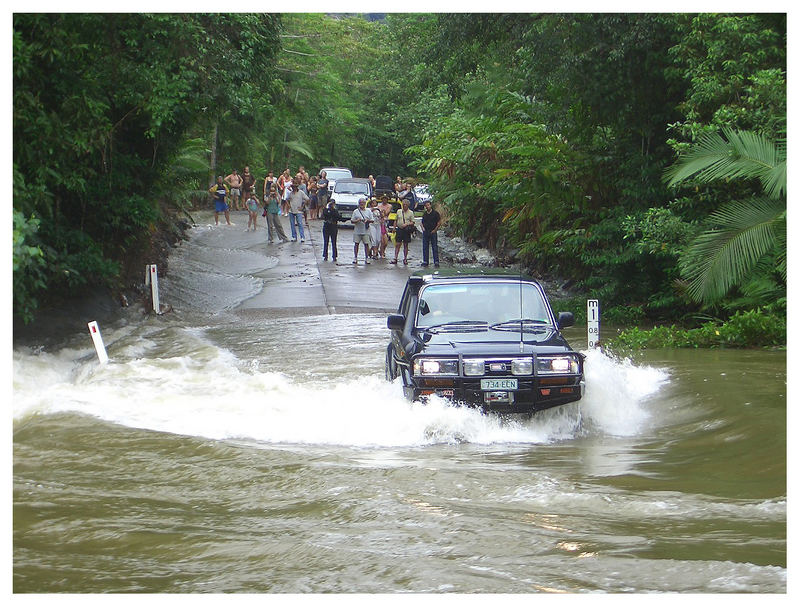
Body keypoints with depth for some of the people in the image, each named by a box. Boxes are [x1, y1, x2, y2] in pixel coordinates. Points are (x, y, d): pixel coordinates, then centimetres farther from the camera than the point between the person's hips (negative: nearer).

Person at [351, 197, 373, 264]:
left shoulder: (368, 211, 9)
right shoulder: (355, 211, 8)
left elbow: (372, 220, 8)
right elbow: (352, 221, 6)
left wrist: (367, 220, -12)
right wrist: (357, 220, -13)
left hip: (365, 231, 0)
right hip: (357, 231, 0)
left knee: (366, 244, -1)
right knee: (356, 244, 1)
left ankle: (366, 258, 5)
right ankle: (355, 258, 8)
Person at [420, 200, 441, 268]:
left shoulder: (435, 213, -2)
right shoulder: (424, 214, 12)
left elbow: (439, 222, -2)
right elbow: (422, 222, 23)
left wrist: (435, 230, -7)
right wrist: (423, 228, 4)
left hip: (433, 232, -4)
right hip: (425, 232, 4)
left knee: (435, 248, -4)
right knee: (425, 248, 4)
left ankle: (436, 262, -3)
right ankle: (425, 262, 9)